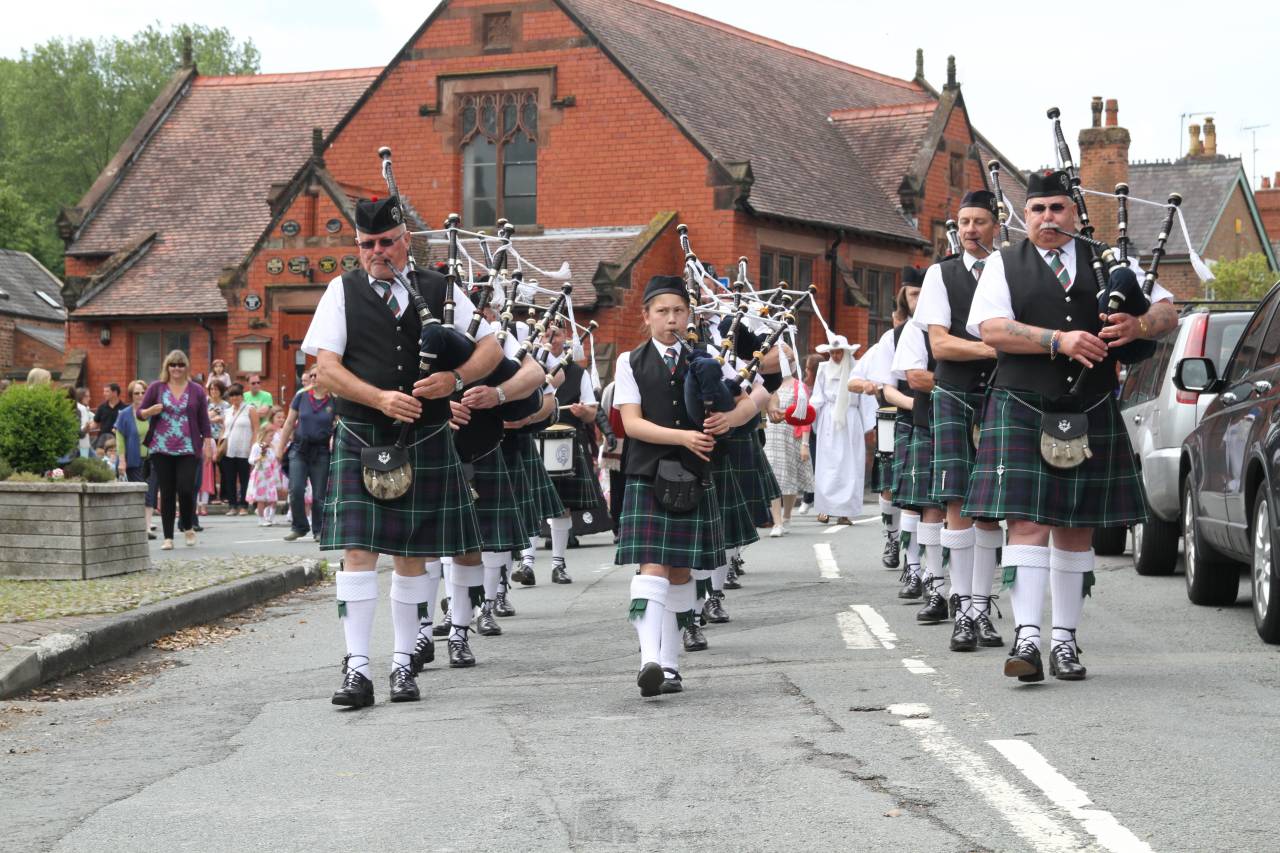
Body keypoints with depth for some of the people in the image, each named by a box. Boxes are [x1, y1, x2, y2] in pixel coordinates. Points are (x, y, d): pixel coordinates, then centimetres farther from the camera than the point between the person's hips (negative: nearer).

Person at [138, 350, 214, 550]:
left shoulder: (196, 390, 7)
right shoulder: (156, 388, 6)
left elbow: (204, 420, 8)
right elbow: (140, 413, 9)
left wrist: (208, 443, 1)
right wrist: (151, 411, -12)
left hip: (188, 449, -1)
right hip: (162, 449, 1)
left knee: (186, 489, -11)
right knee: (167, 492, 1)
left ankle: (188, 527, 14)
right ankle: (168, 537, 8)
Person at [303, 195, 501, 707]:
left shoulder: (439, 290, 7)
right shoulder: (342, 292, 4)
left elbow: (491, 348, 7)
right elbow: (327, 368, -4)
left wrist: (456, 378, -14)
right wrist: (381, 399, -19)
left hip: (425, 443, 1)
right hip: (360, 442, -1)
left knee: (412, 554, 7)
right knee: (357, 551, -10)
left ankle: (403, 664, 15)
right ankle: (357, 669, -10)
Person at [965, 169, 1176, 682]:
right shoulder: (1003, 265, 5)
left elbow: (1168, 312, 12)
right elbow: (991, 329, -10)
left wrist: (1138, 326, -12)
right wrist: (1059, 341, -20)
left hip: (1091, 415, 3)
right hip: (1022, 412, -3)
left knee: (1076, 527, 7)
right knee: (1027, 521, -12)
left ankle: (1065, 639, 14)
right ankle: (1027, 638, -17)